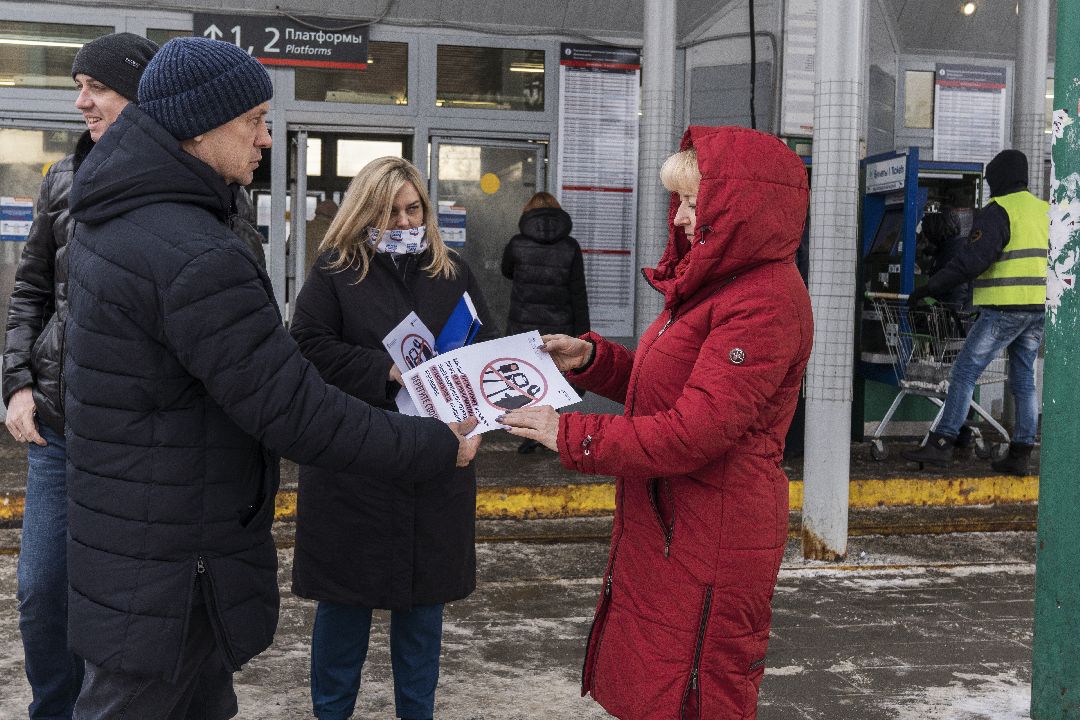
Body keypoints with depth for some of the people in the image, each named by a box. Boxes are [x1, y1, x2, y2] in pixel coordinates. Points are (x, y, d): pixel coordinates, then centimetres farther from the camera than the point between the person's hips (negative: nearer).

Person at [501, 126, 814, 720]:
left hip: (710, 543, -10)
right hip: (667, 530, 10)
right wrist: (591, 358, 6)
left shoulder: (765, 302, -20)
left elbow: (694, 430, -25)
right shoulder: (720, 282, 13)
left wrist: (572, 436, -19)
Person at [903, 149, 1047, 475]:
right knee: (1023, 378, 13)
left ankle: (941, 444, -9)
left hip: (1006, 308, -8)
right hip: (1040, 309, 8)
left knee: (964, 371, -5)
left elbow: (974, 258, -20)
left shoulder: (998, 211, -10)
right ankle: (1020, 454, 12)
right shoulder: (1045, 210, 16)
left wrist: (931, 287, -18)